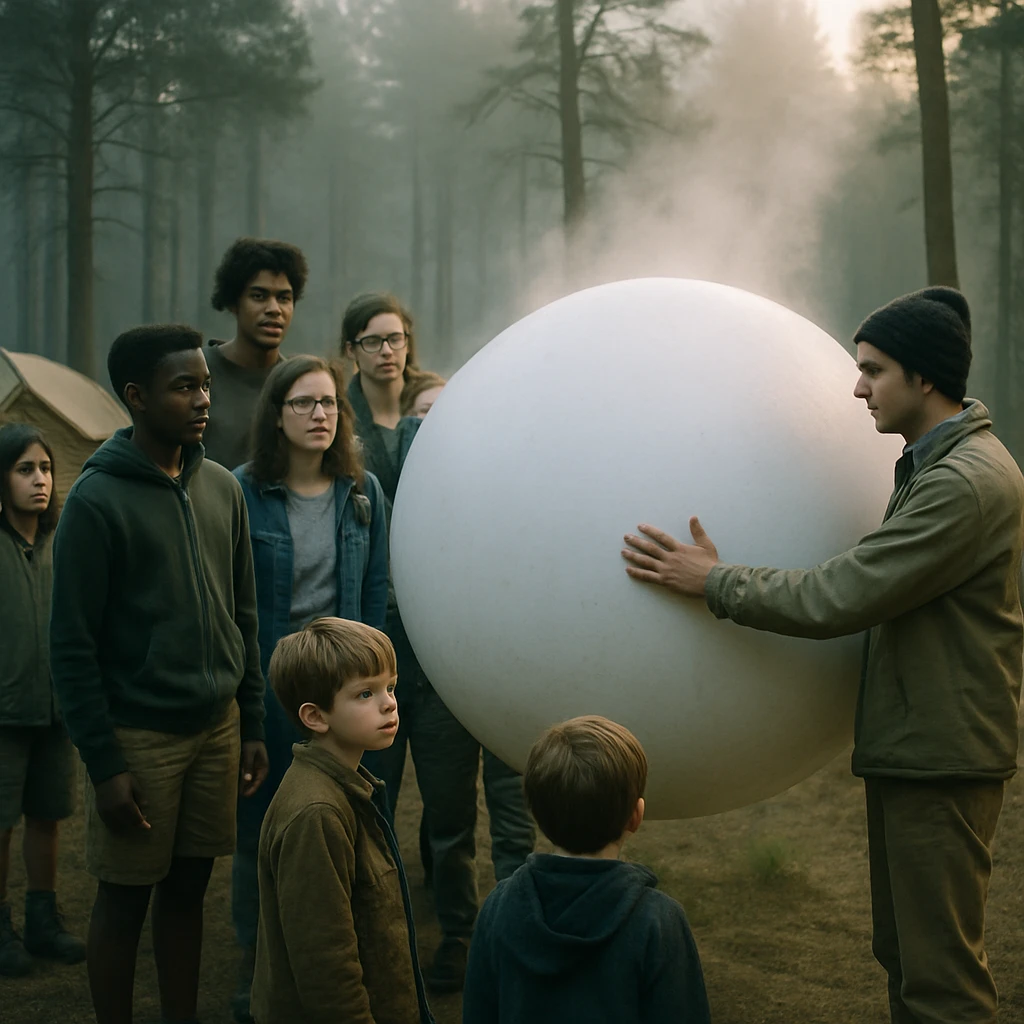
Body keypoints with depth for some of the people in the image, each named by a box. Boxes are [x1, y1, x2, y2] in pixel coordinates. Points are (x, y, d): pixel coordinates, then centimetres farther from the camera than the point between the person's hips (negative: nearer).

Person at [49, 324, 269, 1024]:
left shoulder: (222, 489, 7)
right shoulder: (97, 501, -11)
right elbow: (73, 644, -12)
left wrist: (253, 724, 10)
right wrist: (104, 765, -13)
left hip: (217, 727, 5)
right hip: (139, 735, -5)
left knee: (189, 889, 14)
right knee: (125, 899, 6)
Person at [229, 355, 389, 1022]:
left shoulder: (363, 491, 4)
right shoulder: (243, 491, -7)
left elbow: (375, 588, 8)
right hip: (266, 684, -2)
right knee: (261, 826, 5)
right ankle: (255, 969, 22)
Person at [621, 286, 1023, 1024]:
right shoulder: (941, 461, 13)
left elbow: (840, 598, -24)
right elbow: (877, 587, 17)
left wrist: (715, 581, -15)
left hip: (940, 760, -10)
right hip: (912, 747, 10)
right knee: (904, 955, 18)